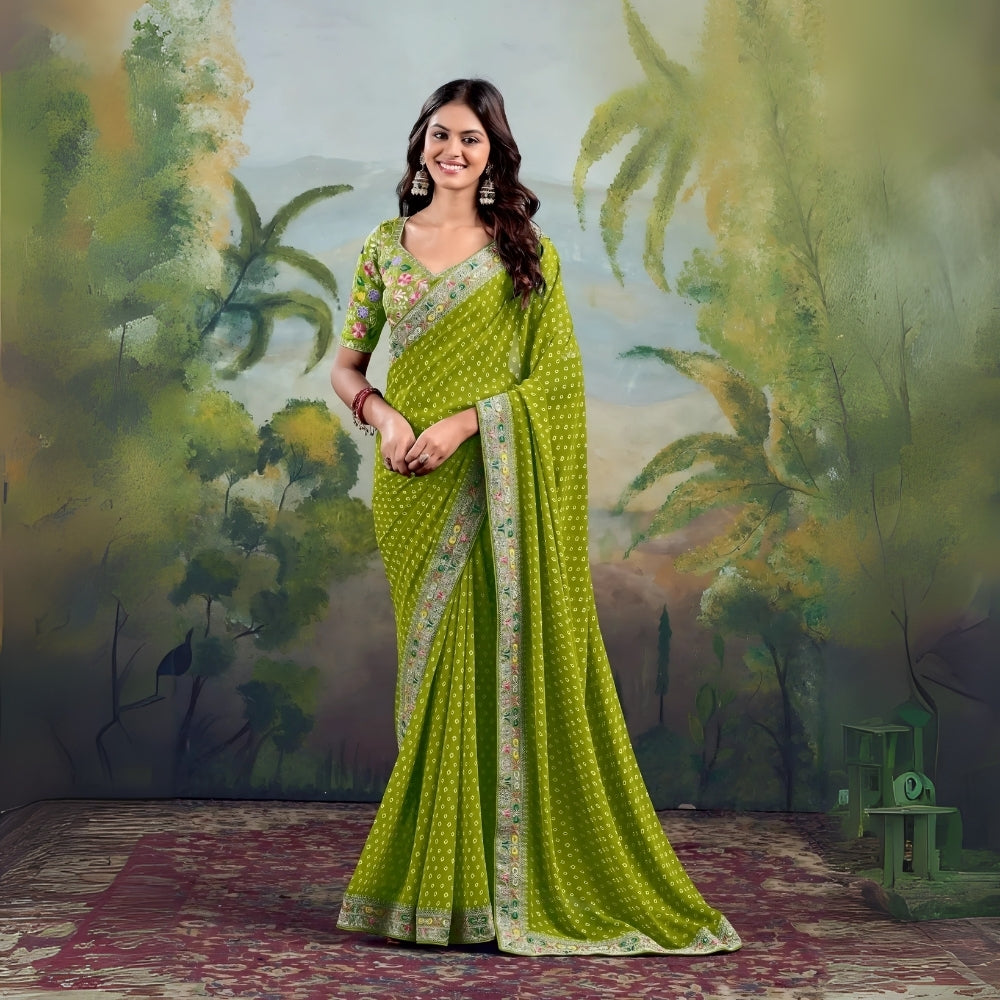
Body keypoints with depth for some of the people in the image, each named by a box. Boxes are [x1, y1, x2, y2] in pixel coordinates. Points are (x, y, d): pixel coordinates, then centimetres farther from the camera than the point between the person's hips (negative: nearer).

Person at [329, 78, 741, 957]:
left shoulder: (525, 252, 2)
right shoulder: (385, 247, 9)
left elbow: (557, 376, -4)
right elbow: (347, 366, 11)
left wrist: (464, 421, -15)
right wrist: (383, 415, -10)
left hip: (494, 483, -2)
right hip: (412, 487, 3)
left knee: (503, 657, -4)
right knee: (434, 664, 7)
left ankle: (509, 877, 5)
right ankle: (439, 876, 14)